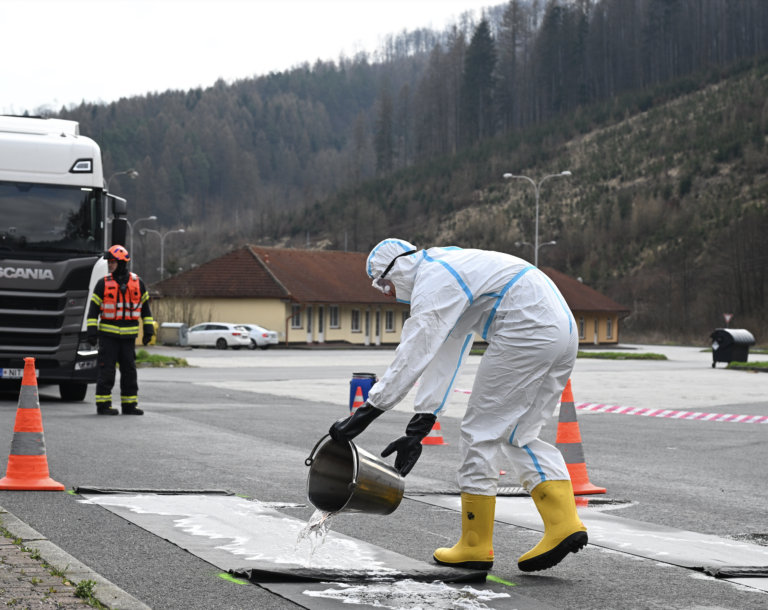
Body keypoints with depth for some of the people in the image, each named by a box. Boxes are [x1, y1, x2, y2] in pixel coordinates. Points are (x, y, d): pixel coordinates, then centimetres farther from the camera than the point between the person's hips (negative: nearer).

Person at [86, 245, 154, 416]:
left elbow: (145, 308, 13)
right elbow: (93, 309, 0)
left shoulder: (137, 283, 6)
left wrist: (148, 330, 9)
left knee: (129, 371, 5)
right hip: (108, 335, -2)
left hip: (129, 336, 2)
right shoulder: (103, 284, 0)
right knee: (106, 371, -3)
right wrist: (92, 331, -8)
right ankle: (103, 404, 1)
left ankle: (129, 404, 12)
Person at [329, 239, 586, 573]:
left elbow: (412, 356, -14)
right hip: (562, 329, 10)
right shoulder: (450, 273, 27)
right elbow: (443, 358, 23)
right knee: (520, 435, 17)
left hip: (526, 333, -10)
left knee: (482, 431, 1)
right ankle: (564, 524, 5)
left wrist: (365, 413, -14)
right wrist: (421, 422, 17)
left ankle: (475, 546, 6)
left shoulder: (432, 282, -5)